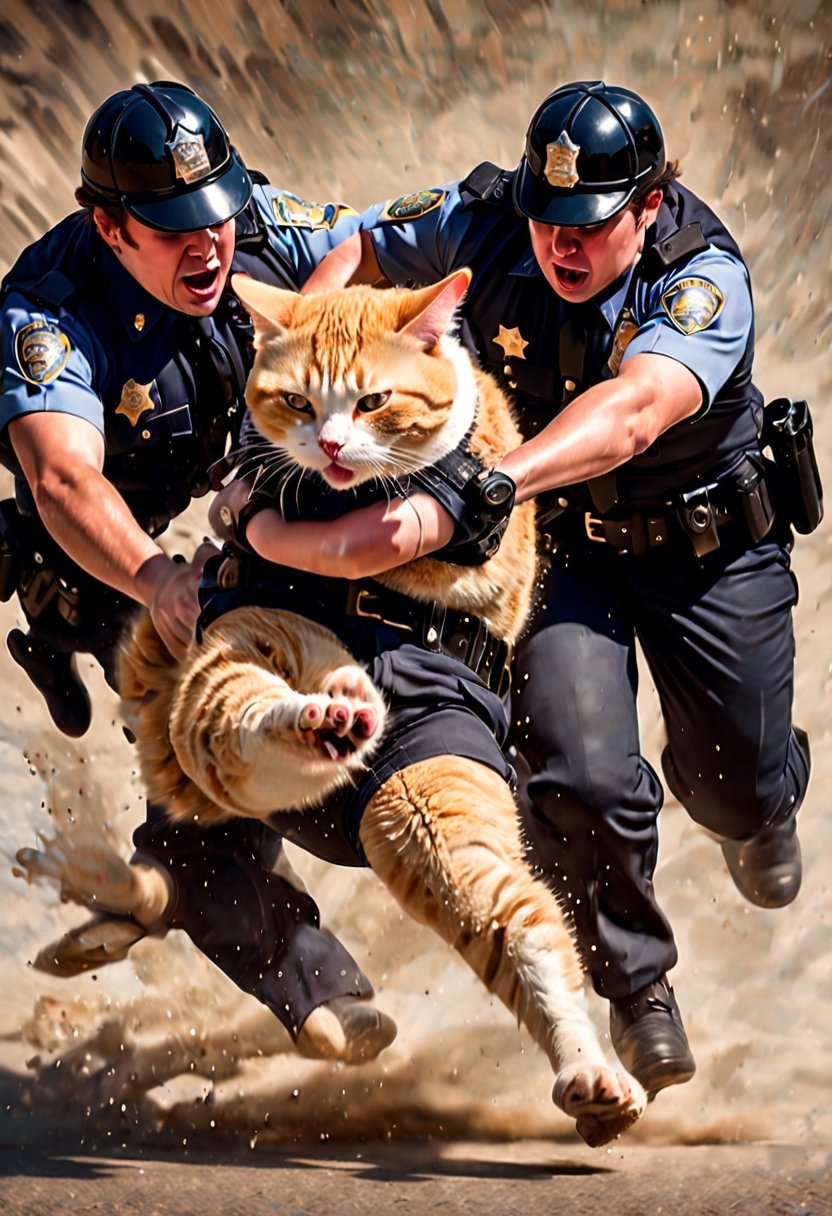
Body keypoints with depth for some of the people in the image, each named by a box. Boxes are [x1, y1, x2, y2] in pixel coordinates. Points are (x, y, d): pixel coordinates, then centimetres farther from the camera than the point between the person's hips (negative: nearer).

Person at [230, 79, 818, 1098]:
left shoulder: (707, 283, -32)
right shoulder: (482, 222, -22)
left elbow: (628, 413, -50)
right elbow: (354, 256, -3)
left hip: (711, 546, -1)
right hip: (557, 544, 1)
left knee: (742, 790, 12)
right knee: (582, 785, -19)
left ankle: (763, 802, 54)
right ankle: (636, 983, 10)